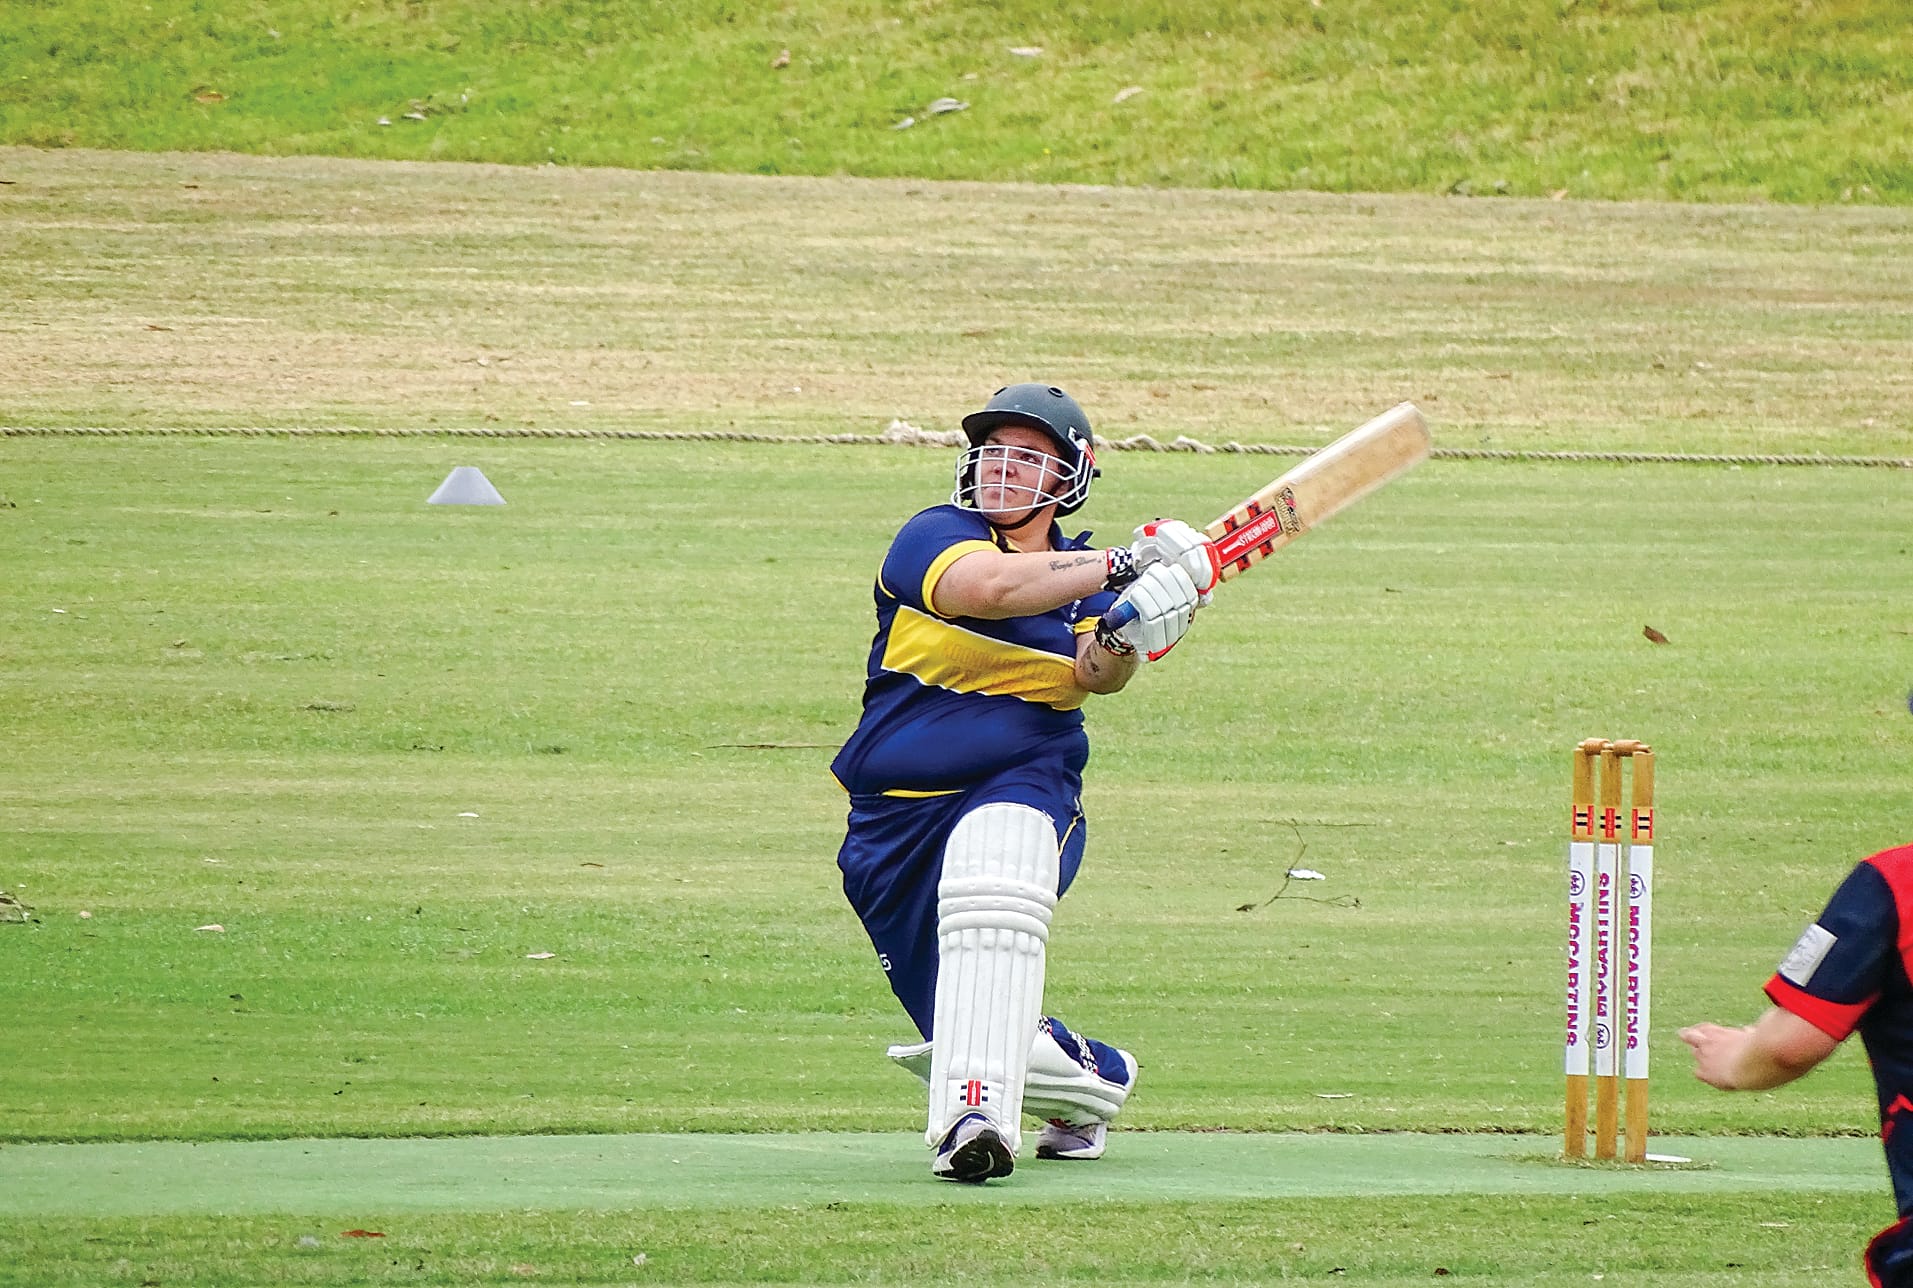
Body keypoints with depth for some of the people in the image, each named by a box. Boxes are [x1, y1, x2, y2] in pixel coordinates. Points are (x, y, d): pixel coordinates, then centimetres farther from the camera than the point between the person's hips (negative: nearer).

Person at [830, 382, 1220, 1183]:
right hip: (895, 816, 1)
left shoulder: (1085, 578, 6)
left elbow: (1095, 673, -14)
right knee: (962, 1033, 6)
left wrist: (1126, 640, -36)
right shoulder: (932, 539, -3)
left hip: (1024, 789, -1)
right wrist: (1122, 568, -32)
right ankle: (1091, 1078, 39)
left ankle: (976, 1117, -48)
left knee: (989, 887, -38)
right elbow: (991, 588, -25)